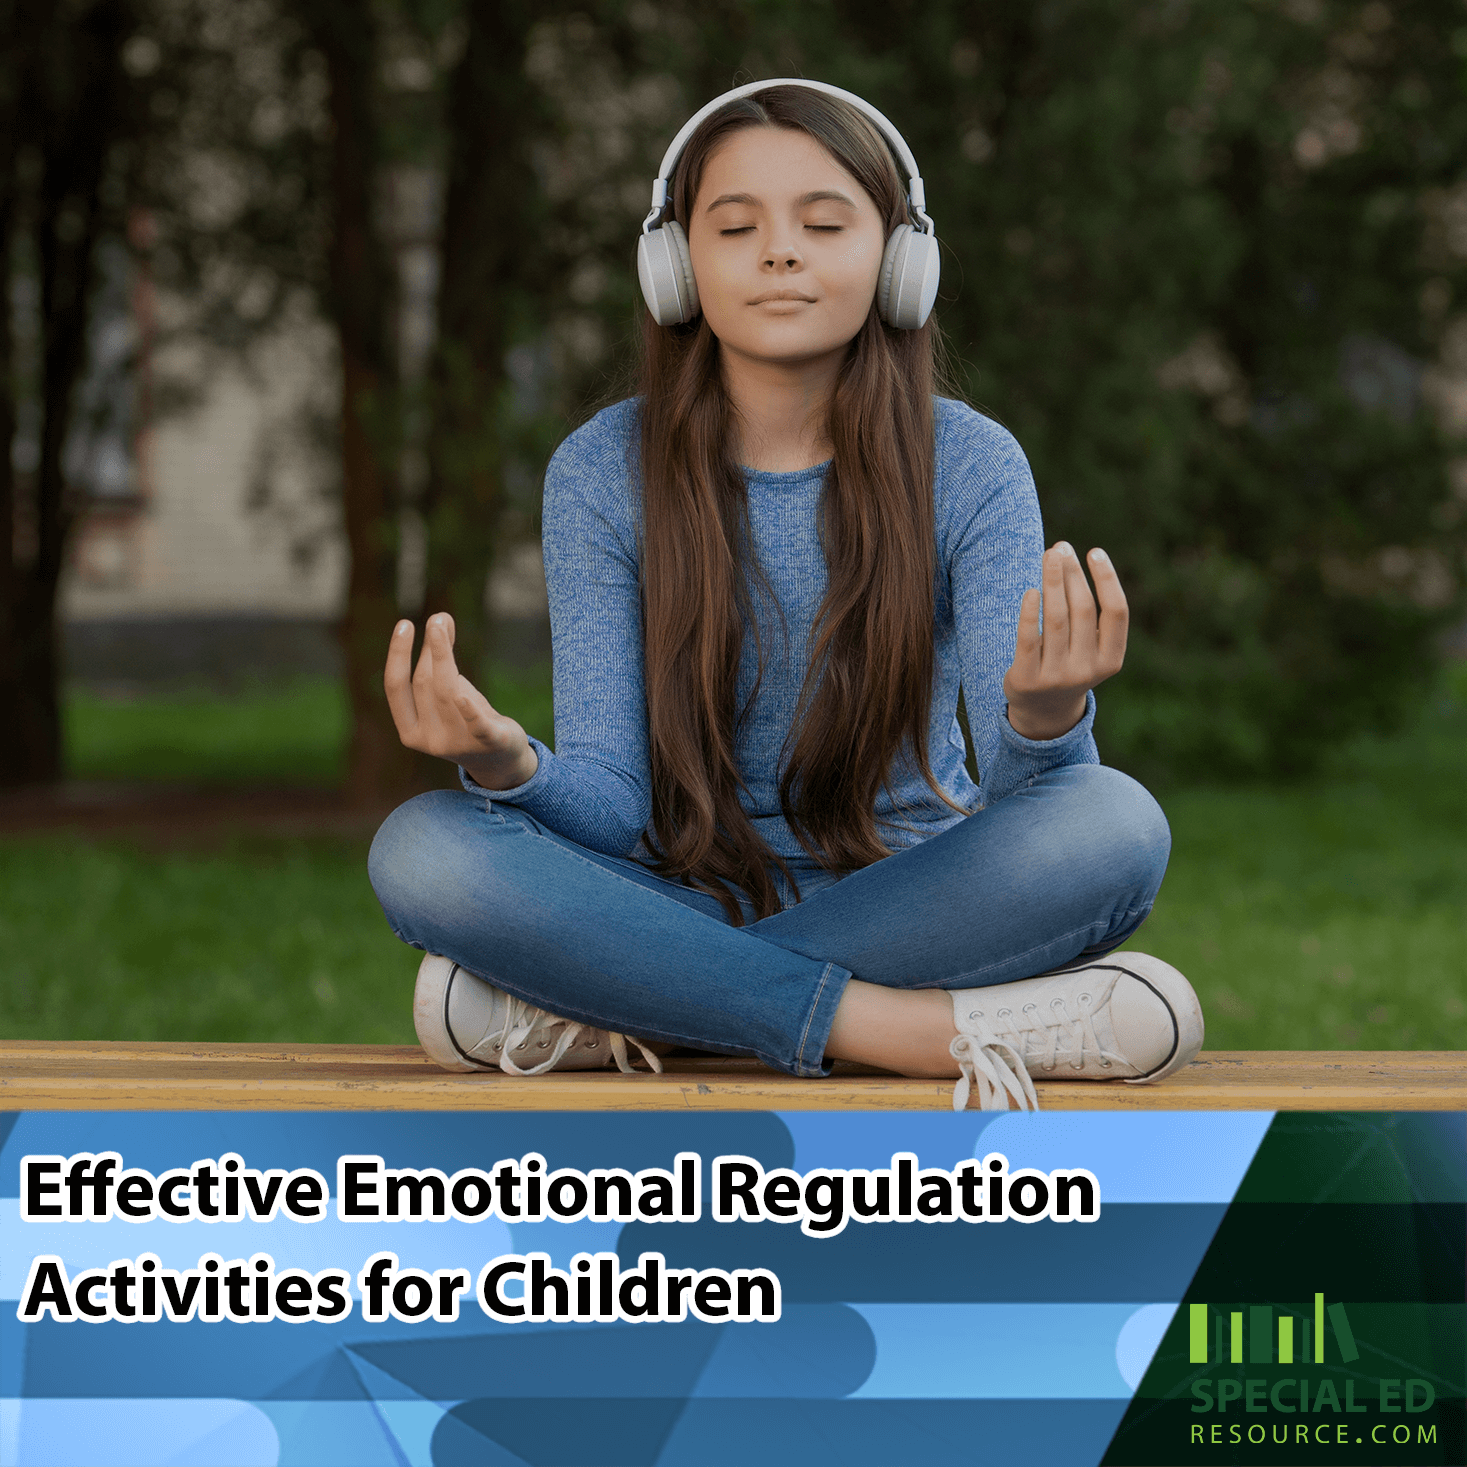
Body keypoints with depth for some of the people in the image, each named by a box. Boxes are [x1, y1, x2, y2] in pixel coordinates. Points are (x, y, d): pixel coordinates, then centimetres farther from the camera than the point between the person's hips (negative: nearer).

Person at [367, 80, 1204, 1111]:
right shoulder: (603, 475, -3)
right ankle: (930, 1026, -28)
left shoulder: (970, 466, -4)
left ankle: (620, 1012, -24)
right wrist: (507, 765, -32)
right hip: (685, 897, 0)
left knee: (1116, 823, -30)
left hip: (905, 896, 0)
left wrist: (1044, 717, -39)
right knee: (424, 848, -27)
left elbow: (1022, 793, -14)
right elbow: (610, 809, -9)